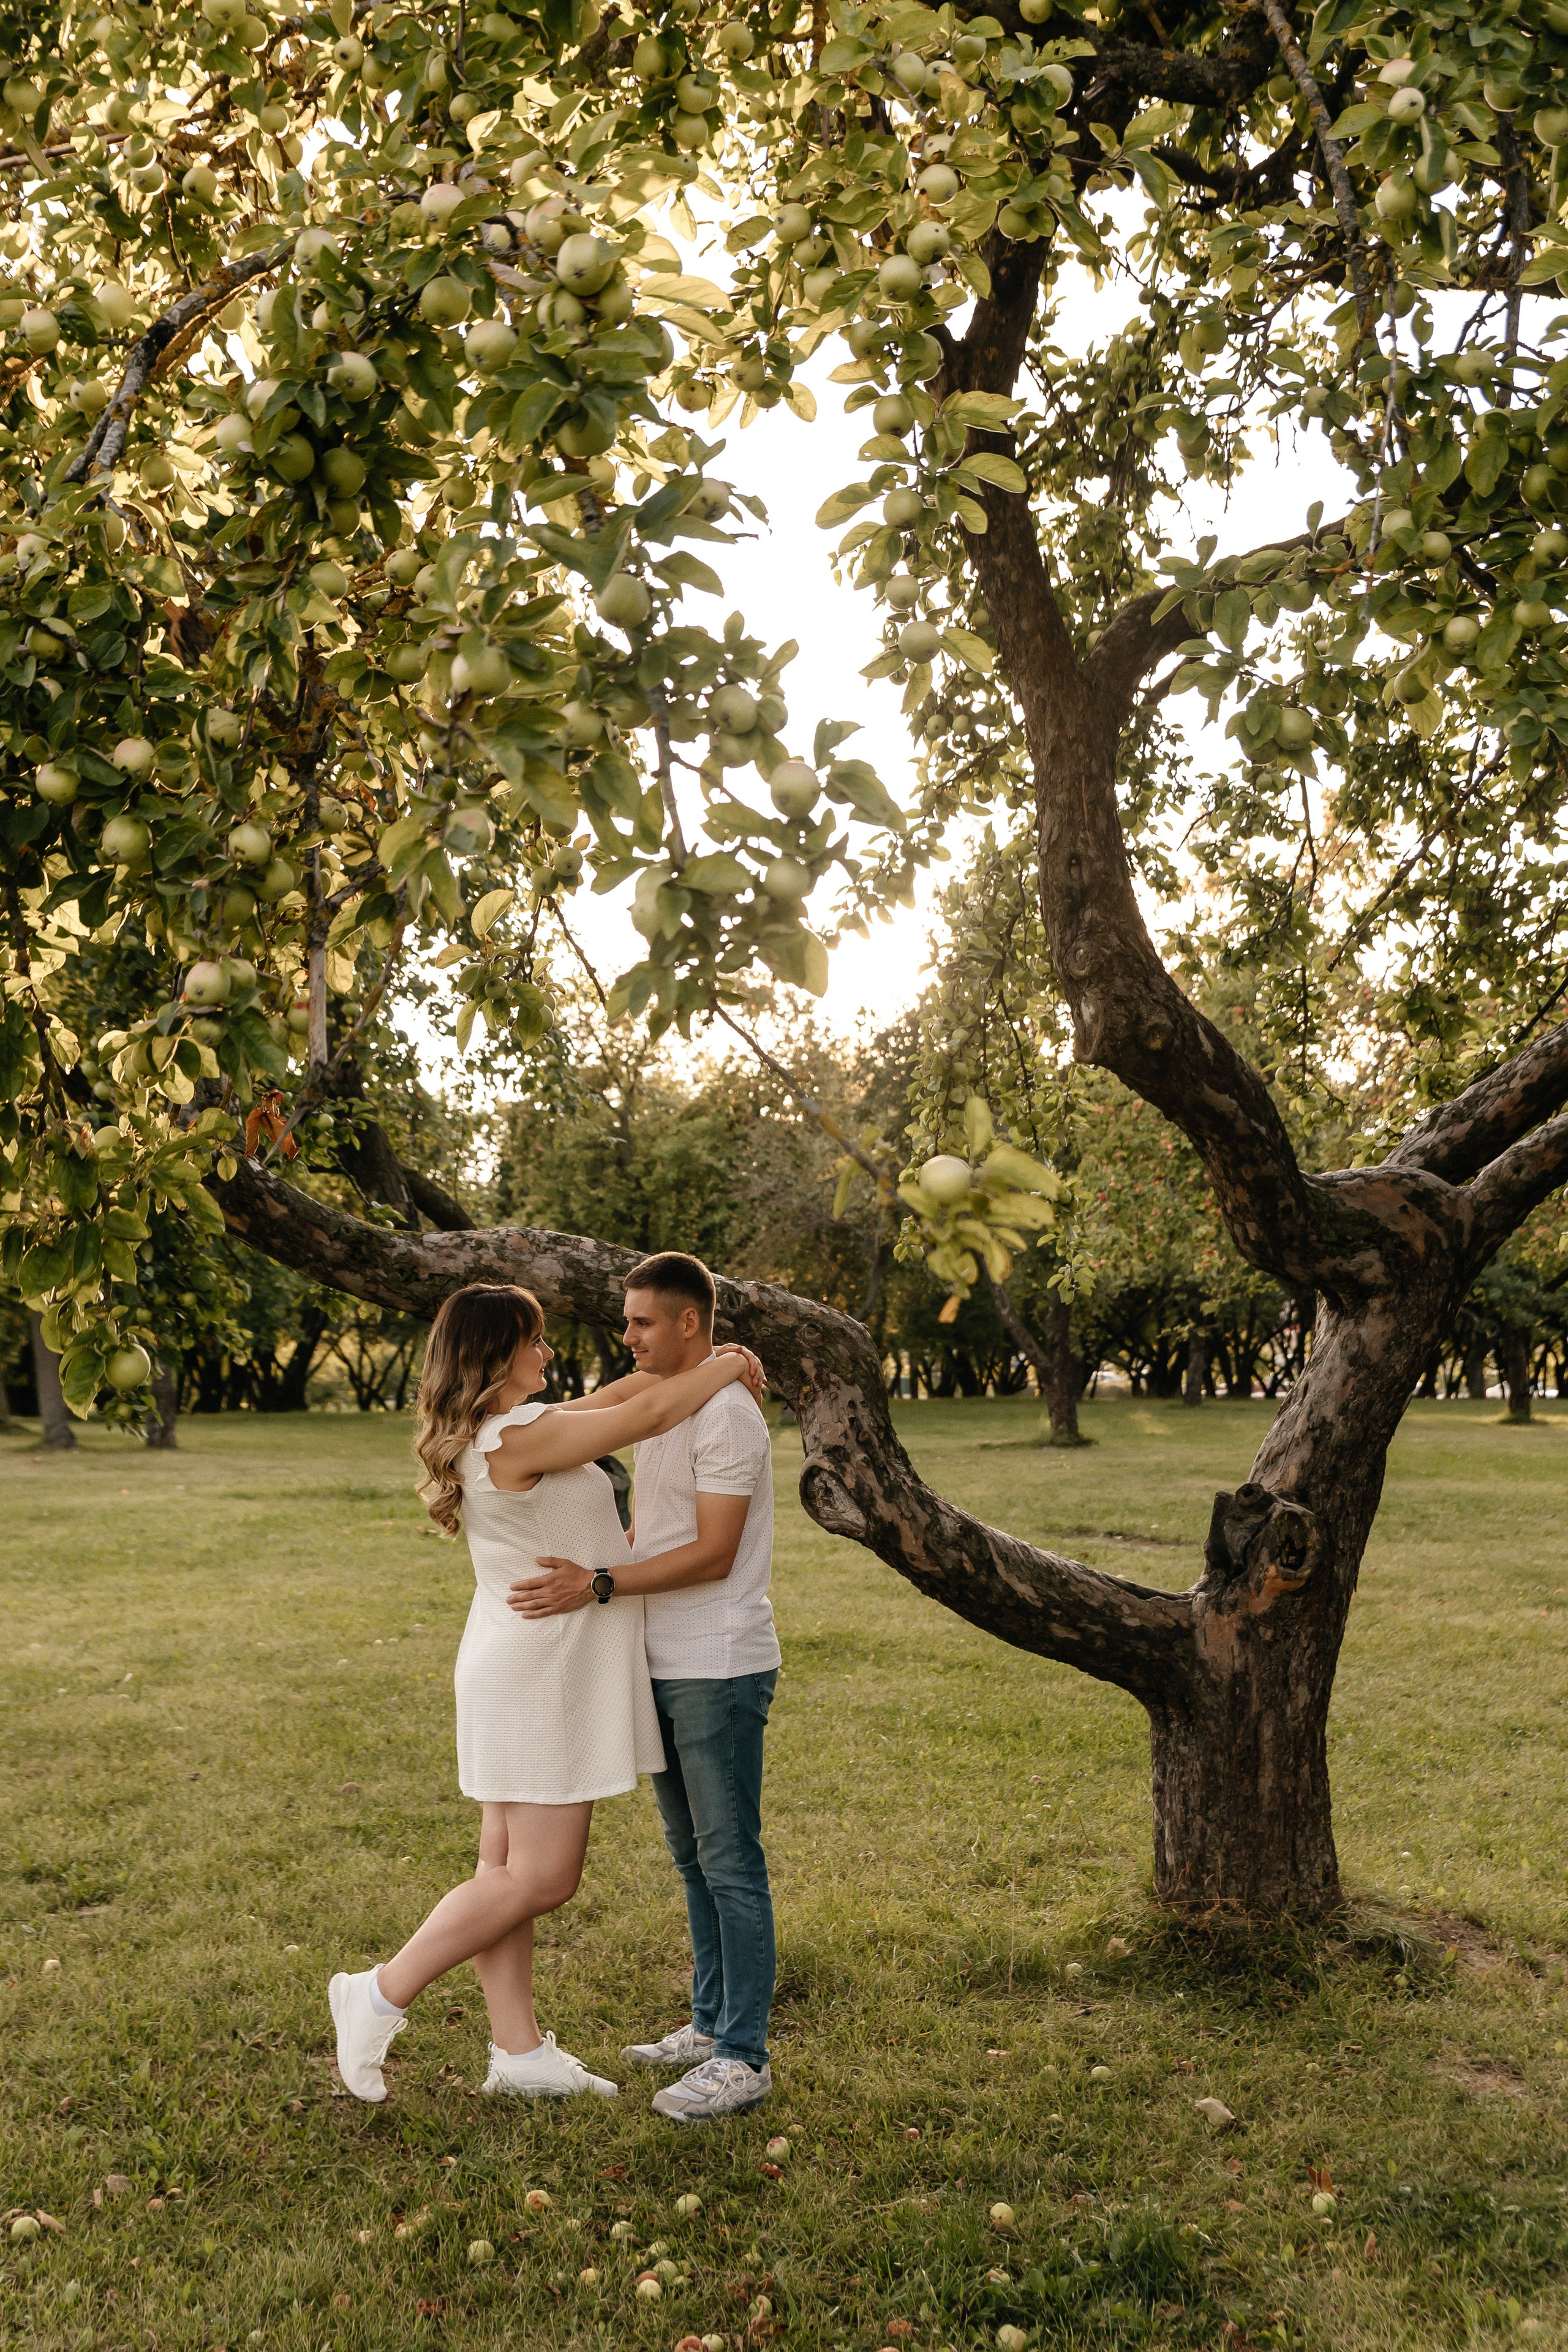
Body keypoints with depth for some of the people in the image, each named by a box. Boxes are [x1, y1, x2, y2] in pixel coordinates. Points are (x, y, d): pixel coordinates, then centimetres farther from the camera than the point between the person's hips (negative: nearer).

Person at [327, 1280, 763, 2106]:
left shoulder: (490, 1435, 9)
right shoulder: (517, 1437, -21)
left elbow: (617, 1397, 20)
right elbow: (648, 1415, -16)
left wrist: (699, 1365, 15)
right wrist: (725, 1365, -1)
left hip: (528, 1673, 10)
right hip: (540, 1675, -10)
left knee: (511, 1868, 12)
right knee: (539, 1878, -3)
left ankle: (520, 2052, 20)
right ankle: (380, 1997, 5)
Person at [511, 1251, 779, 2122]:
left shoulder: (727, 1414, -16)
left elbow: (712, 1555, -21)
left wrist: (597, 1587, -25)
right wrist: (568, 1559, 12)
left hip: (720, 1669, -10)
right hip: (668, 1666, 10)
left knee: (730, 1860, -3)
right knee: (693, 1854, 17)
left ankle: (744, 2058, 5)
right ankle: (713, 2024, 28)